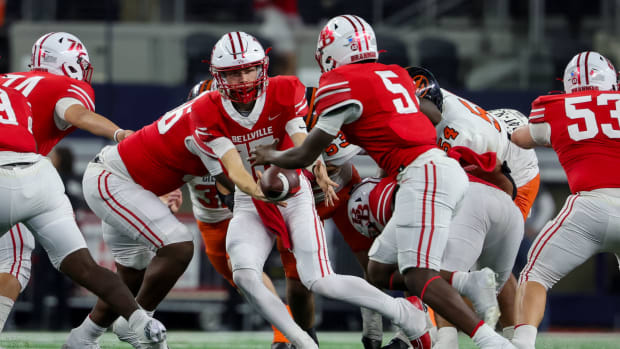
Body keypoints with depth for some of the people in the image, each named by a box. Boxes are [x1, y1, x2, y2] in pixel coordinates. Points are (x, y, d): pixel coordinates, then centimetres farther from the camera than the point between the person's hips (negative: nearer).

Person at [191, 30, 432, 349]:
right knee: (244, 276, -24)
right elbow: (233, 168, -21)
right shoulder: (208, 113, -12)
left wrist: (317, 169, -48)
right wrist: (256, 189, -44)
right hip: (250, 203, 2)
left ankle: (403, 313, 3)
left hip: (294, 195, -2)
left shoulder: (284, 93, -13)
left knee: (318, 282, -16)